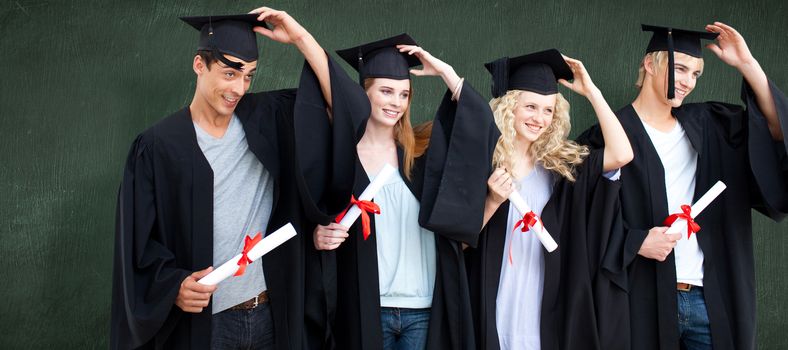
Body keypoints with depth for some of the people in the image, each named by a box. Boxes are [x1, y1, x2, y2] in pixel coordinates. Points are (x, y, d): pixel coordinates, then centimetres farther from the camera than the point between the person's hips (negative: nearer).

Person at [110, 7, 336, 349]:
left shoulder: (266, 120, 3)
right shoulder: (158, 145, -6)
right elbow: (138, 241, -5)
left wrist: (300, 37, -8)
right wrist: (173, 285, -22)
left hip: (274, 315, 3)